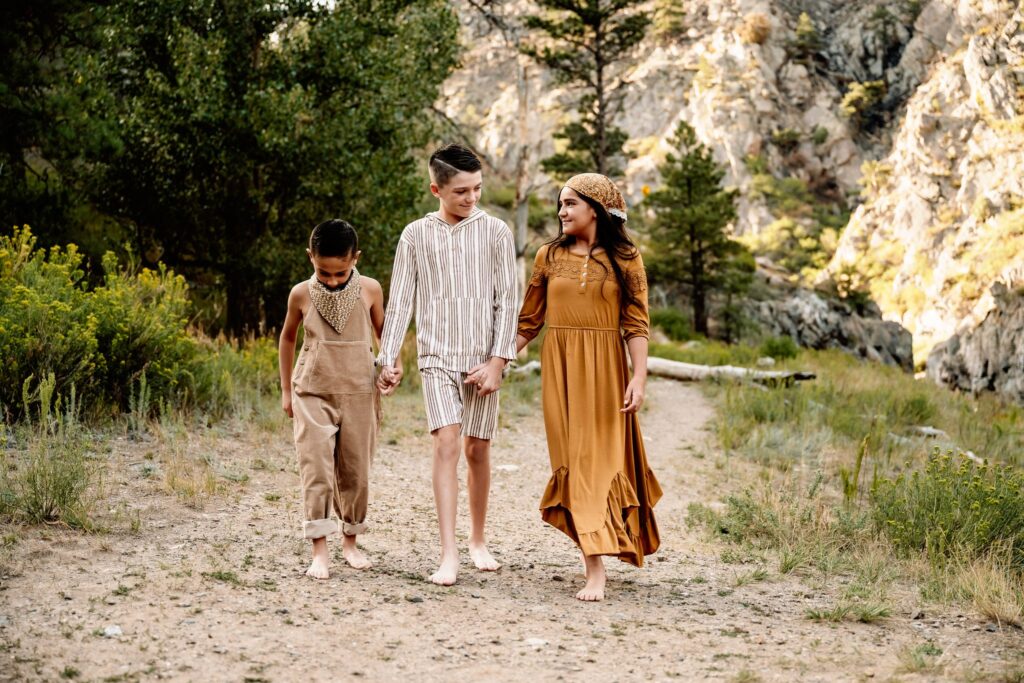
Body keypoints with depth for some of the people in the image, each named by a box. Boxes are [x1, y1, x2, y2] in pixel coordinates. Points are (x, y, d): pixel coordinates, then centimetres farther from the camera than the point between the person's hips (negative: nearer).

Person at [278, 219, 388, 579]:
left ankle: (350, 541, 25)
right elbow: (287, 338, 11)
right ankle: (319, 552, -7)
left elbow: (384, 333, 11)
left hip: (359, 394, 1)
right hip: (313, 394, -1)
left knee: (355, 472, 8)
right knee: (315, 470, -9)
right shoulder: (301, 293, -4)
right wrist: (286, 390, 12)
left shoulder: (370, 290, -5)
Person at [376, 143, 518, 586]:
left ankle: (478, 540, 26)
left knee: (478, 449, 7)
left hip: (483, 358, 1)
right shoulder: (416, 235, 4)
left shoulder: (495, 232, 2)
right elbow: (399, 302, 6)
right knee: (446, 442, -15)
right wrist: (388, 359, 0)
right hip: (437, 356, -1)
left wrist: (498, 360, -8)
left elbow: (507, 302, 0)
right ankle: (448, 554, -17)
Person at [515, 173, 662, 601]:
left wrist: (639, 378, -12)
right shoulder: (549, 256, 7)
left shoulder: (624, 258, 1)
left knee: (600, 458, -4)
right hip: (560, 368, 2)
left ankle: (597, 564, -3)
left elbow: (636, 324, -3)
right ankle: (595, 569, 3)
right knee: (573, 460, 0)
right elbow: (528, 321, 10)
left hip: (605, 370, -2)